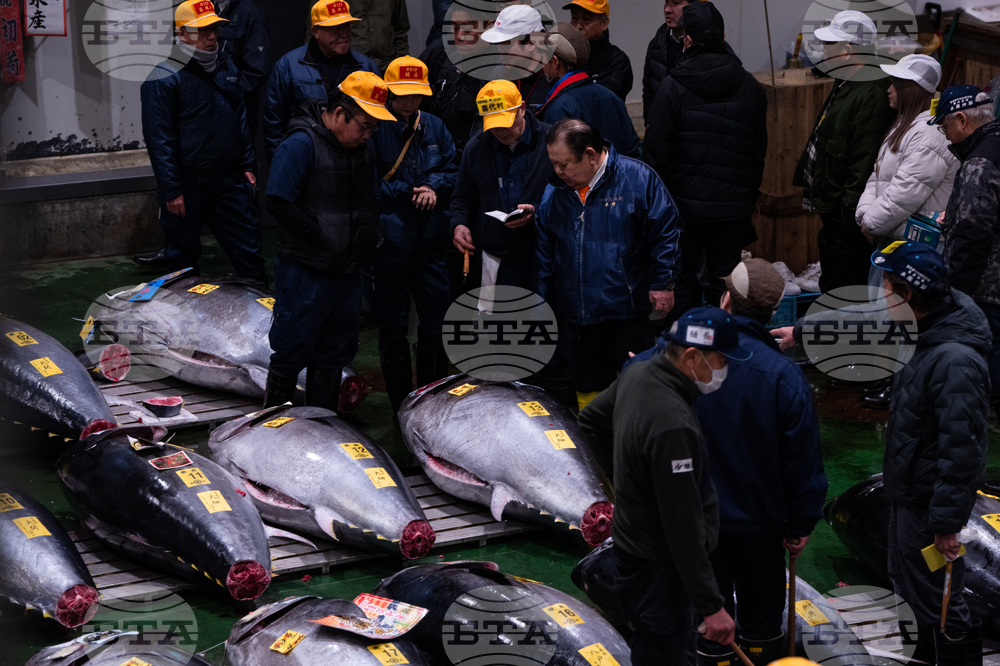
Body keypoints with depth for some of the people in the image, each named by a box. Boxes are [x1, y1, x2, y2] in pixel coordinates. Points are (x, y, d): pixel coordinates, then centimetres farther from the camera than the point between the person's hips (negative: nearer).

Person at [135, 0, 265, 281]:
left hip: (229, 179, 6)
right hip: (188, 183, -6)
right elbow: (159, 137, -13)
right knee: (182, 256, 6)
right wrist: (171, 190, -15)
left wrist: (246, 165, 13)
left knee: (249, 248, 7)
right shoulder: (164, 79, -13)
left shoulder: (226, 66, 9)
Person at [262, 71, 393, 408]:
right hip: (304, 272, -8)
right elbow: (279, 203, -19)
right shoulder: (301, 144, -15)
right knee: (292, 352, 0)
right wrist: (320, 237, -18)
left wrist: (370, 235, 5)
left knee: (335, 351, 14)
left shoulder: (362, 147, 10)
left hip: (345, 270, 8)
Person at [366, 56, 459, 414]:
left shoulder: (434, 127, 8)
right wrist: (408, 193, -13)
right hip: (387, 245, -4)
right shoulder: (373, 129, -10)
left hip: (430, 244, 4)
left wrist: (434, 186, -8)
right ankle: (401, 407, 17)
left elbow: (453, 169, 12)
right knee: (393, 328, 6)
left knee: (437, 324, 9)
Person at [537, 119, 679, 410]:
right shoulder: (553, 194, 7)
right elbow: (544, 253, 15)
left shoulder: (637, 178, -7)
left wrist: (662, 283, -7)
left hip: (629, 312, -5)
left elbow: (666, 231, -4)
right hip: (577, 317, 5)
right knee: (587, 388, 12)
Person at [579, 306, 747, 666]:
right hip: (658, 571, -10)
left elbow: (591, 421, 21)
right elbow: (683, 528, -29)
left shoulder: (636, 375, -1)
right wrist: (712, 605, -24)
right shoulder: (673, 425, -30)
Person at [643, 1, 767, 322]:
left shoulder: (672, 86, -10)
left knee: (683, 279, 10)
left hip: (685, 201, -2)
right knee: (725, 281, 10)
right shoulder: (750, 87, 2)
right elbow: (759, 150, 9)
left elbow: (657, 150, -9)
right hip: (733, 205, 2)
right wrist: (750, 200, 17)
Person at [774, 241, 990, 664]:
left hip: (931, 500, -10)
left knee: (937, 599, 1)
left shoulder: (956, 362, -32)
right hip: (908, 490, 10)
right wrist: (801, 331, 27)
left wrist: (947, 522, -26)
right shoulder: (919, 329, -3)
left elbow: (963, 450, -31)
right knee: (908, 582, 26)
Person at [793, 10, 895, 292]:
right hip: (832, 214, 11)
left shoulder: (871, 95, -22)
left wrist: (851, 212, -24)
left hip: (849, 218, -11)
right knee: (830, 288, 23)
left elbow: (865, 162, -25)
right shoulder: (843, 86, 12)